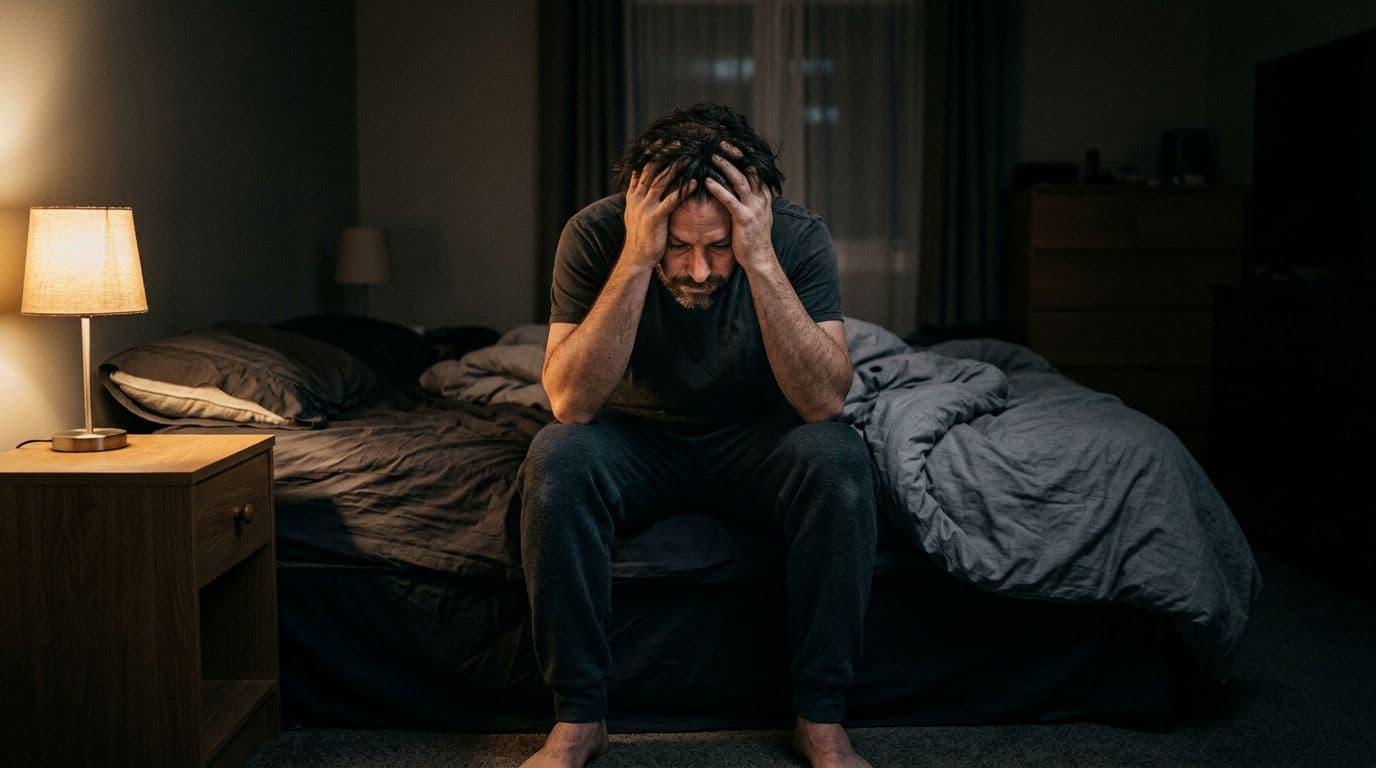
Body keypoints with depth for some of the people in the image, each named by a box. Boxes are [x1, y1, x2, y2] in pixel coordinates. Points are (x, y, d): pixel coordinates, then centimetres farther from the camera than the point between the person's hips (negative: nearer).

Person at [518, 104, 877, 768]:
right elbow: (570, 402, -30)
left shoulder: (797, 235, -20)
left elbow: (823, 402, -30)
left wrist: (760, 261, -39)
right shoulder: (596, 234, -21)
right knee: (555, 458, -31)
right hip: (639, 440, 0)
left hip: (756, 440, 0)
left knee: (838, 457, -31)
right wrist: (637, 260, -38)